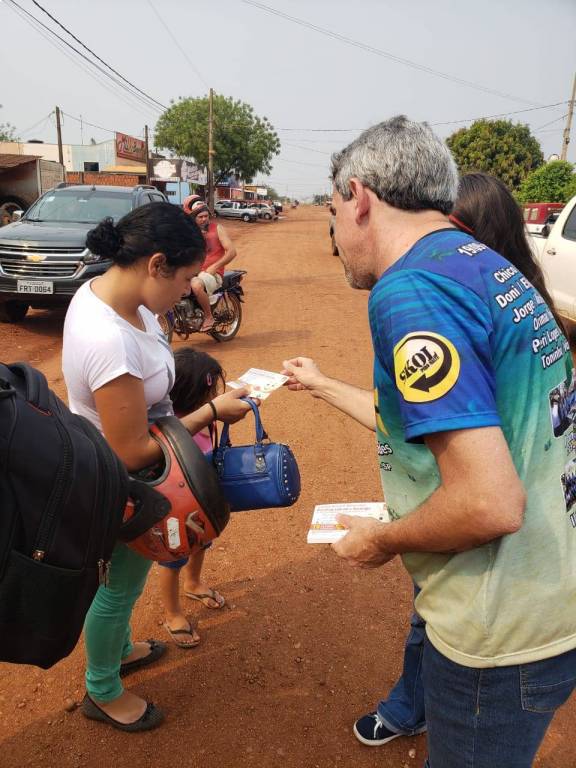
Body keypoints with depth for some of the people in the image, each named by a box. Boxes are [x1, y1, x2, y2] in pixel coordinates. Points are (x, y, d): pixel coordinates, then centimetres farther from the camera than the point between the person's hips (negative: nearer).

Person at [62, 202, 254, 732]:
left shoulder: (102, 288, -8)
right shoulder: (111, 342, -38)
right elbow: (133, 454, -29)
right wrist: (211, 413, -22)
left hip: (108, 477, 9)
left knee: (121, 580, 30)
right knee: (119, 586, 17)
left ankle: (116, 649, 58)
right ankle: (103, 692, 45)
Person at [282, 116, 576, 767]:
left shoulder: (408, 290, -23)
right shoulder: (486, 267, 6)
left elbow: (490, 502, -29)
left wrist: (381, 540, -10)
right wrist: (324, 386, 26)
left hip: (504, 638, -8)